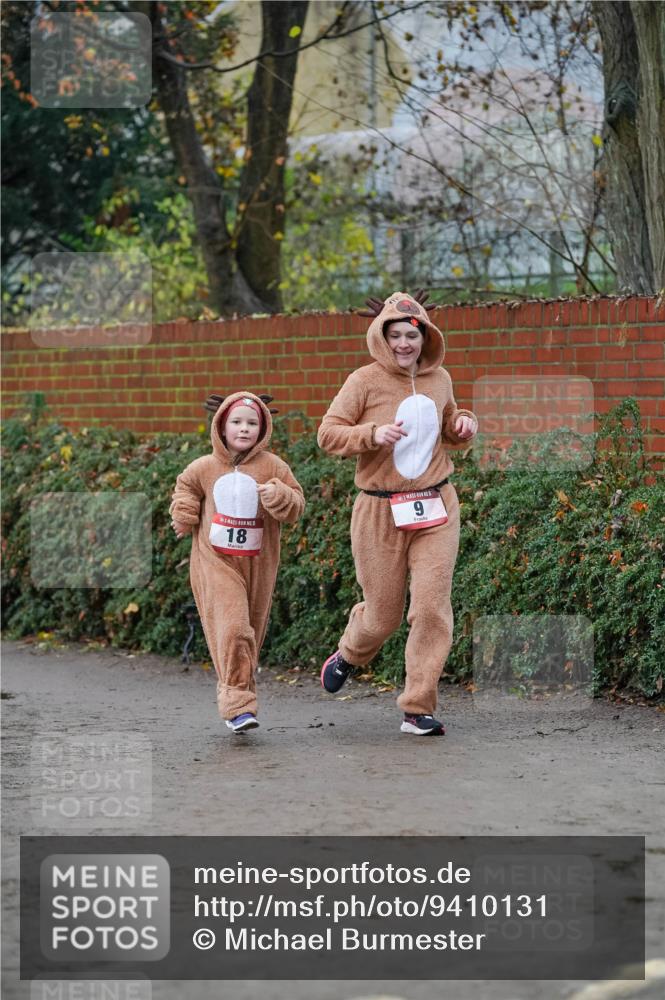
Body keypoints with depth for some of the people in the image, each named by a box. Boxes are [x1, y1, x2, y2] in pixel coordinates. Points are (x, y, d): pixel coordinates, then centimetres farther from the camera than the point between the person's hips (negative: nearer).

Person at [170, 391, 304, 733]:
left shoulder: (273, 467, -4)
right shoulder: (205, 468, -1)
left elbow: (296, 505, -4)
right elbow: (185, 486, 20)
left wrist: (279, 496, -23)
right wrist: (184, 516, 6)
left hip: (257, 563, 2)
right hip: (216, 563, -2)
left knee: (251, 633, 13)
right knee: (231, 629, -16)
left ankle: (237, 694, 31)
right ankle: (237, 704, -17)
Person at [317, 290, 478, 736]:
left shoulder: (440, 379, 8)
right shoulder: (364, 381, -6)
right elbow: (328, 434, -7)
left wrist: (464, 425, 2)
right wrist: (372, 434, -22)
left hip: (436, 507, 3)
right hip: (381, 512, -3)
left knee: (432, 607, -8)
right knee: (383, 614, 6)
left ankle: (419, 709, 1)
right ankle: (349, 655, 43)